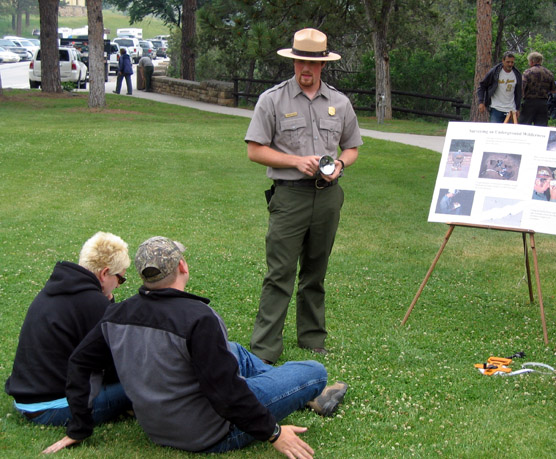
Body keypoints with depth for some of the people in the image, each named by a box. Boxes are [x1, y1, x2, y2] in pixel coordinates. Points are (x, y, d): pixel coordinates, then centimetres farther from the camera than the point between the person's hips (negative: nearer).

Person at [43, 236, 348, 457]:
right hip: (209, 434, -8)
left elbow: (79, 363, 2)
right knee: (314, 371, 2)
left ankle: (309, 396, 42)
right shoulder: (198, 318, -30)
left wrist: (79, 429, 11)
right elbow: (224, 389, -30)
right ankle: (311, 393, 38)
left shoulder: (117, 315, -6)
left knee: (236, 351, 30)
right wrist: (272, 433, -18)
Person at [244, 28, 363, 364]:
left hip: (328, 195, 4)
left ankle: (313, 337, 24)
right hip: (289, 194, -4)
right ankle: (265, 348, -4)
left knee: (316, 272, 12)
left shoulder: (340, 103, 11)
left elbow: (352, 148, 20)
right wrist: (297, 161, -12)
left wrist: (339, 163, -3)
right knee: (280, 273, -7)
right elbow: (255, 150, -2)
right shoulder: (273, 100, 0)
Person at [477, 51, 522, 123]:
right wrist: (481, 102, -7)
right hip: (496, 109, -4)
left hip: (511, 110, 4)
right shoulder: (494, 72, -6)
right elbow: (482, 85, 1)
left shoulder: (517, 74, 5)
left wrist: (517, 109, 14)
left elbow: (518, 92, 16)